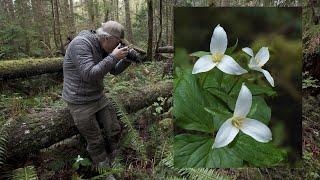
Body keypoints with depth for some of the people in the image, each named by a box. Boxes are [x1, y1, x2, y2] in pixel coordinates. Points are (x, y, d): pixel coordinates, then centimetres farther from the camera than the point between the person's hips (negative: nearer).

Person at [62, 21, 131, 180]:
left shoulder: (103, 48, 3)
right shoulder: (80, 44, -22)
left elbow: (114, 71, 11)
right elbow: (89, 74, -31)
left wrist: (126, 60, -7)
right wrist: (113, 57, -28)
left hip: (99, 97, 8)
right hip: (80, 102, -7)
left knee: (115, 132, 7)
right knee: (96, 142, 3)